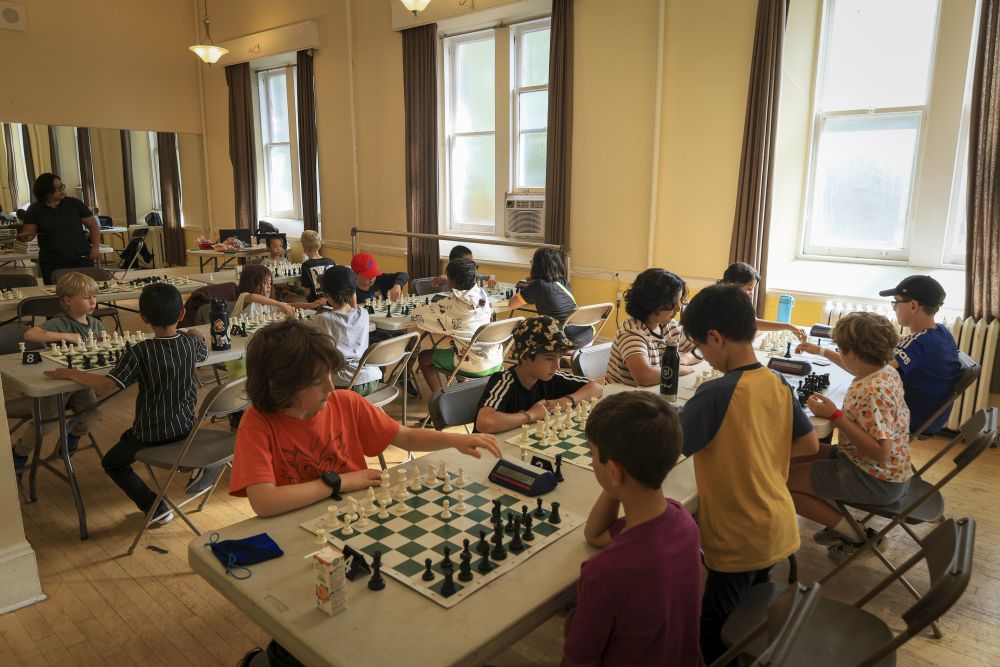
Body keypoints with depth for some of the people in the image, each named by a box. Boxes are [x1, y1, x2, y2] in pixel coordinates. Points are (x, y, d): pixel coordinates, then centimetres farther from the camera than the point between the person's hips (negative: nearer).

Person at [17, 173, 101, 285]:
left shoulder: (74, 204, 3)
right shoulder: (34, 210, 2)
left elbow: (93, 225, 6)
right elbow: (29, 232, 2)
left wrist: (95, 247, -6)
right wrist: (24, 236, -23)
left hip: (82, 260, 0)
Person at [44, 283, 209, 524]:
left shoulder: (140, 351, -22)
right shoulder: (191, 342, -8)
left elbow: (108, 385, -28)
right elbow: (204, 353, 15)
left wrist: (70, 373, -15)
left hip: (152, 433, -5)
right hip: (186, 426, 5)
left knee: (112, 463, 19)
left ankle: (156, 508, 8)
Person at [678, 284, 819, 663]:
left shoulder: (716, 393, -26)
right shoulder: (779, 385, -3)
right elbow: (810, 444, 8)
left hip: (739, 539, -8)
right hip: (777, 527, 8)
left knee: (714, 634, 9)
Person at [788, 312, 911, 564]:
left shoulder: (873, 392, -29)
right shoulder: (886, 372, 1)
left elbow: (880, 451, -30)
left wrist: (835, 415, -28)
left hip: (876, 482, -10)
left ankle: (856, 537, 4)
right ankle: (840, 523, 15)